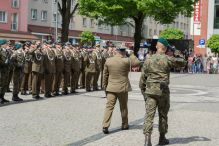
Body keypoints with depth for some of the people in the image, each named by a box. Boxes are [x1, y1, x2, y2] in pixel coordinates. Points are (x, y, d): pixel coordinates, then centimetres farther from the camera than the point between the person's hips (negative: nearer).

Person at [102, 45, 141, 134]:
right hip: (122, 87, -2)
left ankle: (105, 126, -13)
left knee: (109, 106, -1)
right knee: (123, 107, 14)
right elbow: (138, 63, 5)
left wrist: (105, 85, 18)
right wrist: (132, 57, 23)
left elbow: (105, 75, 7)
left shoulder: (108, 61, 0)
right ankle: (124, 125, 28)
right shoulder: (126, 61, -10)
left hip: (111, 87, 2)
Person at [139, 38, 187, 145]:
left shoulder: (148, 61, 5)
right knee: (163, 115, 13)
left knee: (149, 114, -3)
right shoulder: (168, 60, -4)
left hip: (150, 91, 2)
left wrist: (143, 91, 16)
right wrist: (175, 51, 13)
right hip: (163, 92, -1)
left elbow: (142, 78, 7)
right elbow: (182, 63, 9)